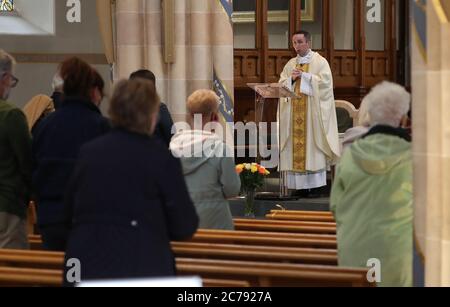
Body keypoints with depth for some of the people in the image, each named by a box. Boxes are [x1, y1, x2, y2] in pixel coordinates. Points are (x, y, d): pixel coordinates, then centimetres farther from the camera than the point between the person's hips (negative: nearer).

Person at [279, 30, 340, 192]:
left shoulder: (320, 62, 3)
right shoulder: (290, 64, 17)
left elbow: (325, 82, -9)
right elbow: (281, 85, 12)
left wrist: (304, 76, -11)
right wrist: (291, 79, -7)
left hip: (313, 111, -4)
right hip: (293, 111, 5)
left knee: (312, 142, -9)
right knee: (294, 143, -2)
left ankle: (315, 183, -8)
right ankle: (297, 184, -1)